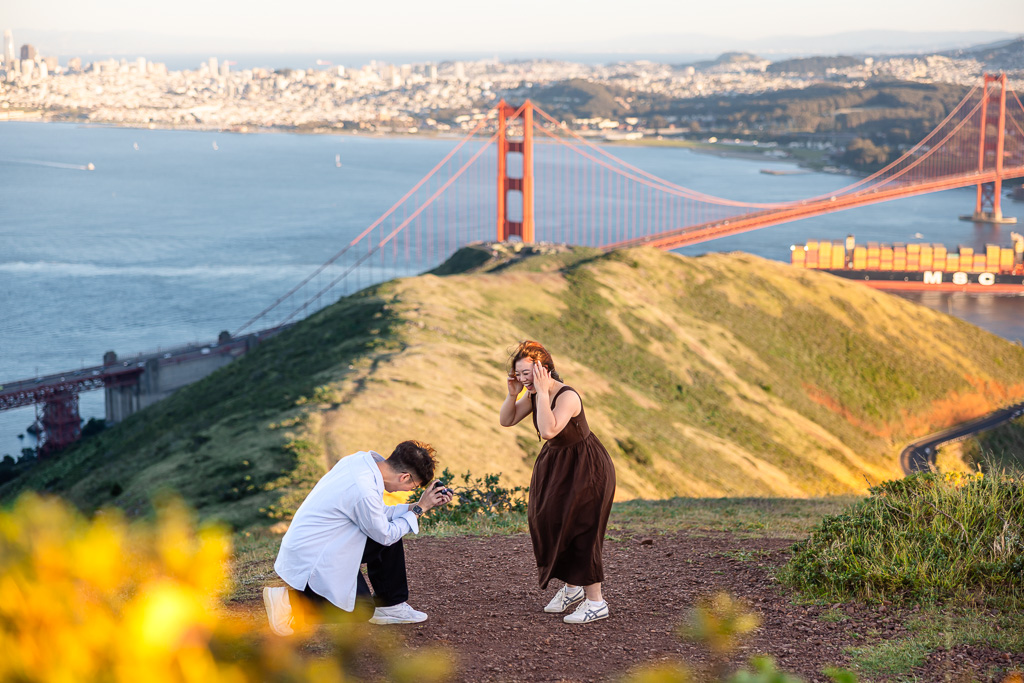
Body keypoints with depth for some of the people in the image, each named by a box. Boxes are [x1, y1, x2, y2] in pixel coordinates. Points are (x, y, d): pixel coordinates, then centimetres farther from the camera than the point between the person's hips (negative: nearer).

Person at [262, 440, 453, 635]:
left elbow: (378, 514, 10)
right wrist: (419, 508, -5)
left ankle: (390, 606, 18)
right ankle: (290, 599, 1)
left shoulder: (362, 459, -4)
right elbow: (384, 535, -13)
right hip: (311, 559, -9)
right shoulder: (365, 492, -31)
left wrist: (418, 506, 5)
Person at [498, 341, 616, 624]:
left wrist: (542, 392, -38)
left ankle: (596, 602, 0)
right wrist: (513, 393, -13)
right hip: (555, 463, 9)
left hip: (586, 469, -9)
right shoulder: (534, 394, -4)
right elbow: (506, 421, 3)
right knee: (546, 523, 12)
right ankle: (572, 587, 31)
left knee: (577, 529, -8)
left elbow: (548, 430, -42)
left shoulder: (567, 397, -28)